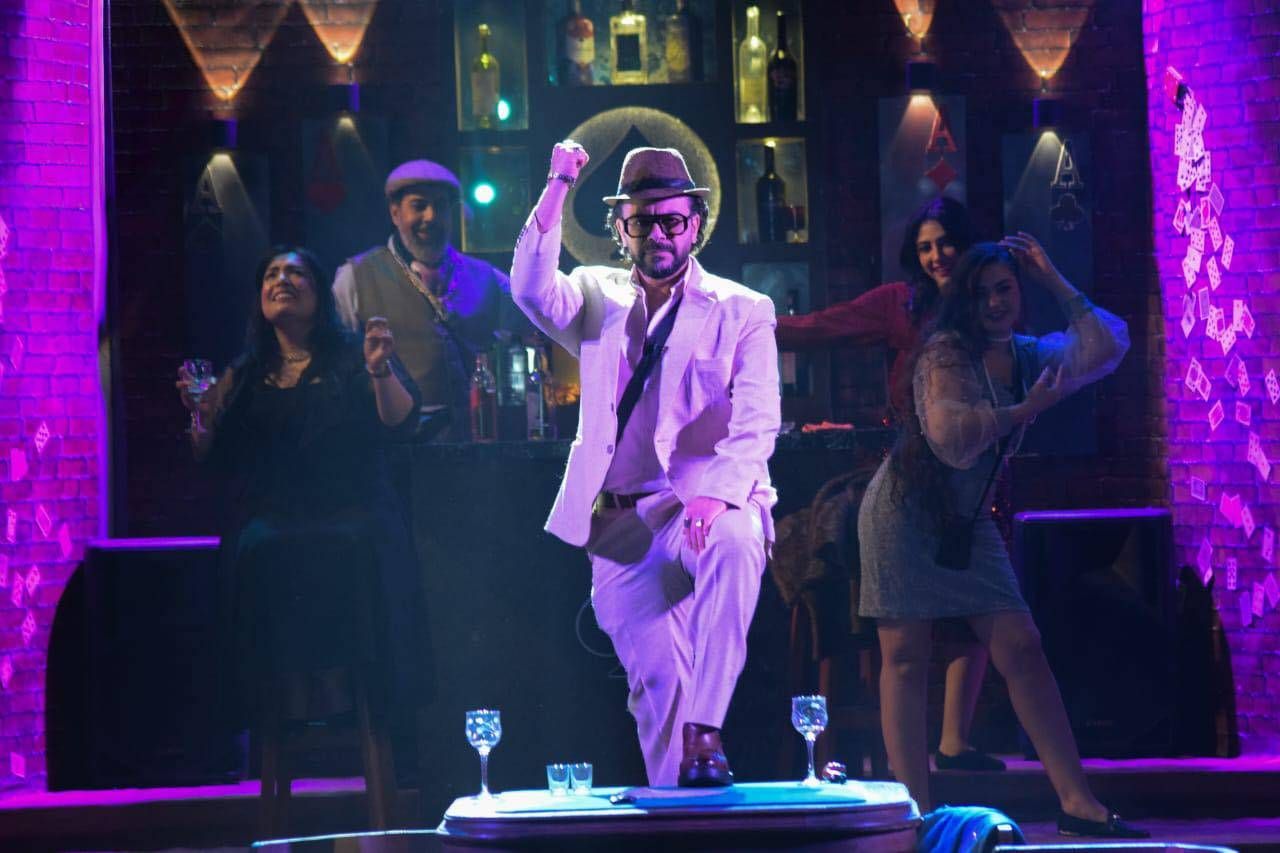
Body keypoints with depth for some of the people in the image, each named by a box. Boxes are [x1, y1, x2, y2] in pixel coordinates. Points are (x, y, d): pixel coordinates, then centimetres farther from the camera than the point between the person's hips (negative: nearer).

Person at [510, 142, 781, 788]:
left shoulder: (743, 311, 8)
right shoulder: (598, 299, 16)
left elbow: (757, 425, -4)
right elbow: (533, 293, -6)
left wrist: (715, 493, -22)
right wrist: (557, 189, -14)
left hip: (709, 507, -2)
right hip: (619, 525, 3)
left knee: (733, 543, -36)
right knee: (654, 674, -7)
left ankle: (704, 732, -35)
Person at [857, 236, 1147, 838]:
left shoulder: (1028, 356, 9)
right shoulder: (946, 353, -12)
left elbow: (1107, 348, -2)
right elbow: (950, 435, -22)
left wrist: (1055, 282, -2)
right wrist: (1027, 410, -18)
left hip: (967, 522, 6)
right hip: (906, 512, -6)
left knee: (1021, 649, -3)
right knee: (906, 658, -5)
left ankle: (1077, 803, -4)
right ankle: (915, 810, -4)